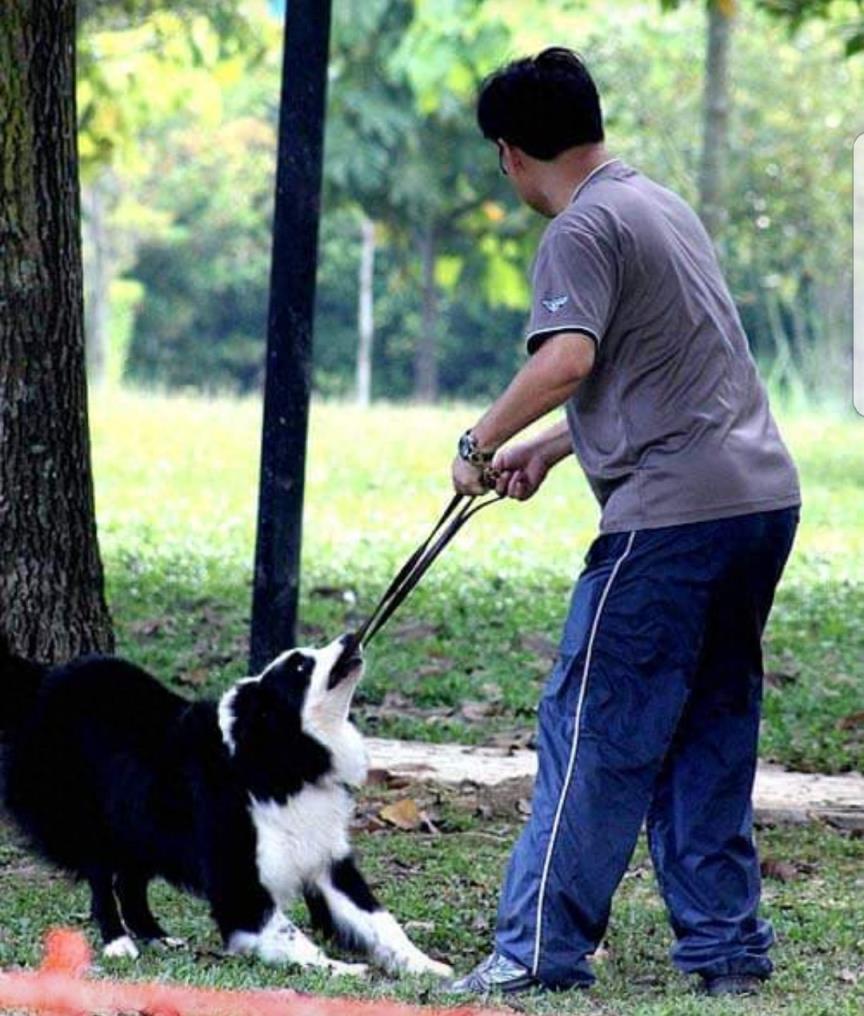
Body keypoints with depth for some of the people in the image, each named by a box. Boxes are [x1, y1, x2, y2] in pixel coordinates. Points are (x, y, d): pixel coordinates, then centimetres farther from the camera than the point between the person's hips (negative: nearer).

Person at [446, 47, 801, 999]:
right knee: (709, 732, 13)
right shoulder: (661, 205, 21)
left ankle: (540, 948, -5)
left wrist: (481, 440, -10)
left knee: (594, 727, -5)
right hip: (763, 494, 9)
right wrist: (546, 449, 27)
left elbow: (568, 360, -24)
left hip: (673, 515, -9)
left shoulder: (583, 231, -8)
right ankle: (726, 948, 15)